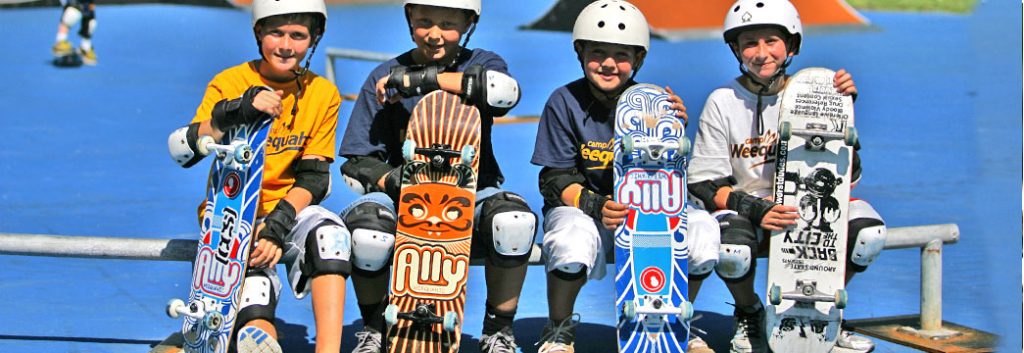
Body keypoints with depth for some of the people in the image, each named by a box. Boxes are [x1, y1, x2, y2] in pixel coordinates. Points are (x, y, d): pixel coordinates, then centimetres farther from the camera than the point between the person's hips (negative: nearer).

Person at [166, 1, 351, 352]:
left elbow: (313, 177, -3)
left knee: (329, 231, -34)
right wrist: (235, 112, -37)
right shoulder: (230, 82, -5)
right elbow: (182, 150, -19)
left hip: (288, 208, 1)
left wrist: (279, 223, -21)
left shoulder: (323, 94, 1)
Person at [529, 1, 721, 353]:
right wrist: (596, 207, -29)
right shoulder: (564, 103, -8)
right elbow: (556, 181, -9)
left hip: (644, 212, 3)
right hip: (579, 208, -3)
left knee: (702, 228, -22)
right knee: (574, 237, -38)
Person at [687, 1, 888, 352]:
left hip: (804, 204, 2)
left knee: (869, 233, -23)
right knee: (730, 252, -36)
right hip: (743, 205, -2)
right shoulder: (722, 102, -7)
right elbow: (705, 184, -9)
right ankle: (749, 315, 2)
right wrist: (756, 209, -25)